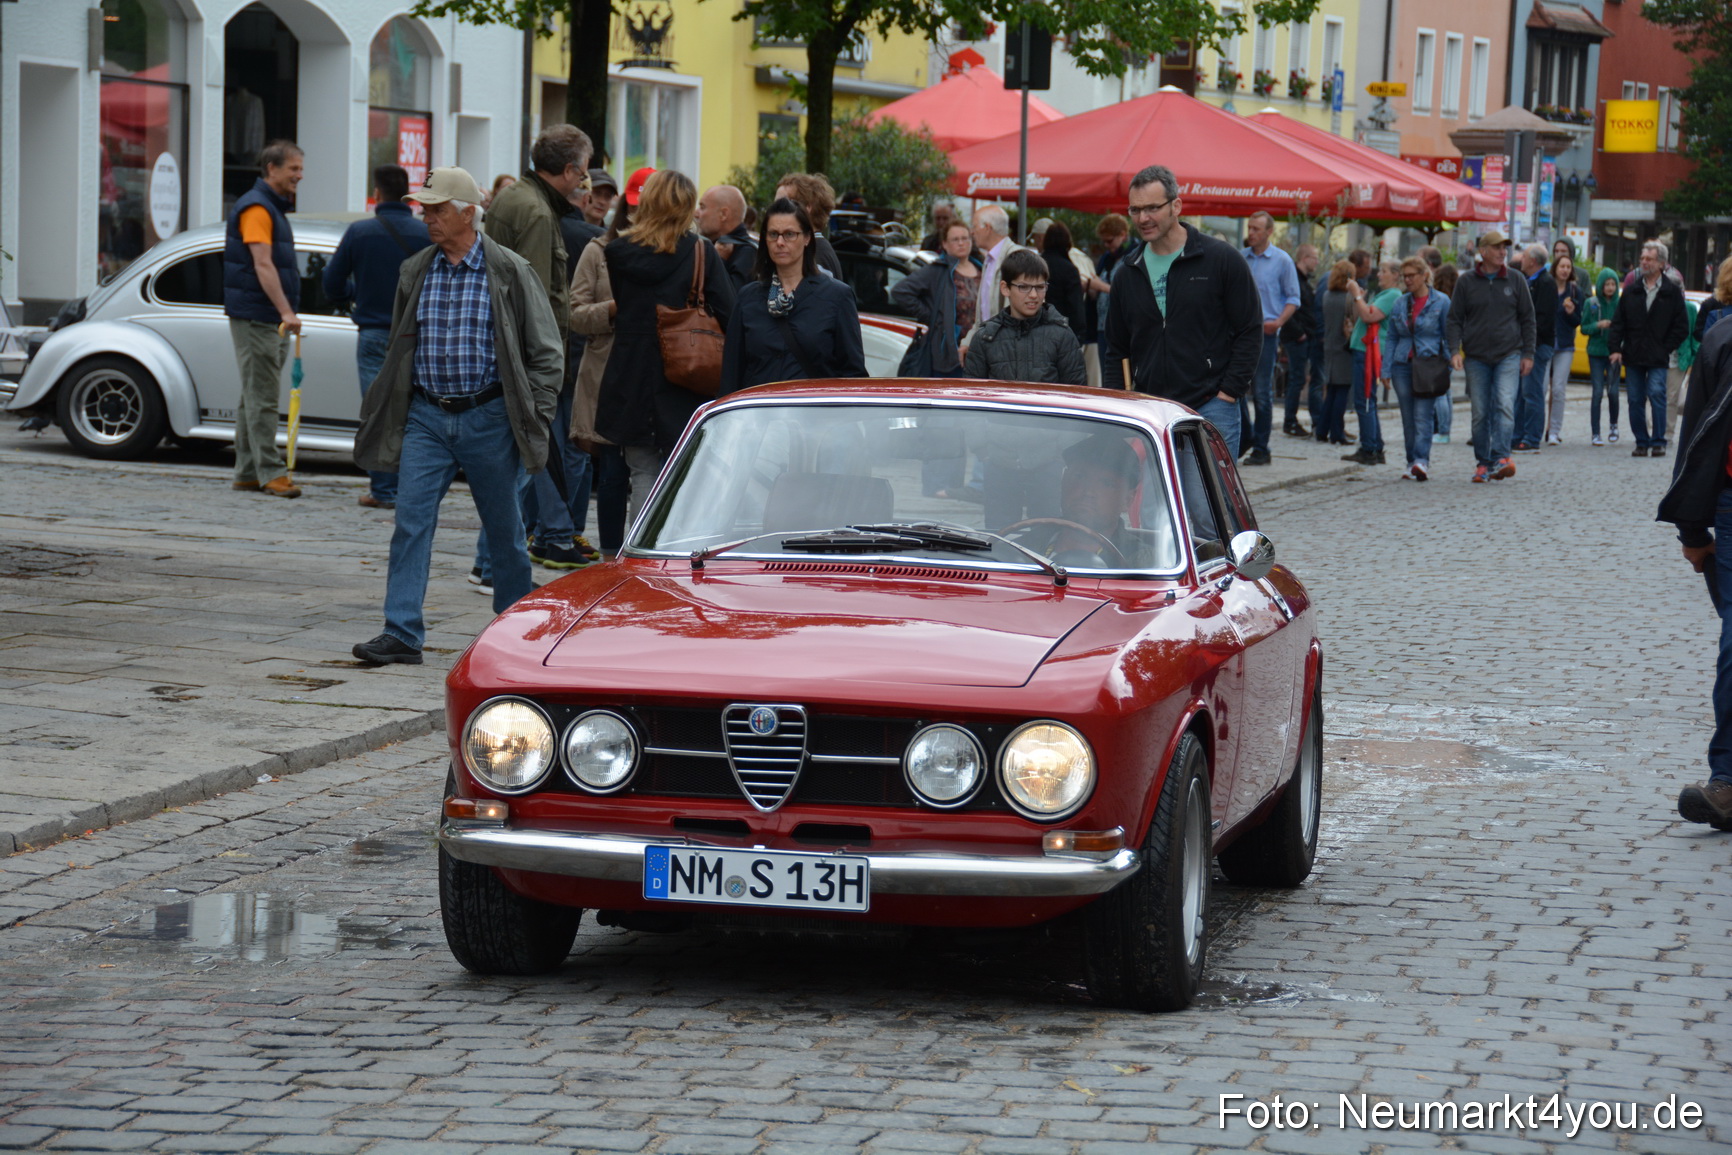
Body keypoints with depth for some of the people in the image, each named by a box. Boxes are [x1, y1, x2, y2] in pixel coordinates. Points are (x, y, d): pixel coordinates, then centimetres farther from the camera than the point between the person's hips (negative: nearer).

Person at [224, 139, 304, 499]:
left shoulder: (274, 208, 18)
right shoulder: (256, 208, -14)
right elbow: (262, 265, -23)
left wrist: (285, 313, 21)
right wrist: (286, 311, -31)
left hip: (269, 320, 10)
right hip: (255, 317, -10)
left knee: (256, 395, 11)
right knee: (262, 397, -10)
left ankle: (248, 472, 14)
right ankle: (270, 473, -12)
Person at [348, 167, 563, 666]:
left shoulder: (510, 272, -4)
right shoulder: (415, 272, 7)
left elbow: (546, 352, 0)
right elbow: (398, 349, 18)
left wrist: (534, 418, -7)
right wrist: (389, 413, 13)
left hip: (488, 418, -3)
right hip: (426, 418, 3)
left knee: (504, 529, 8)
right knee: (411, 521, -8)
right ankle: (402, 633, -9)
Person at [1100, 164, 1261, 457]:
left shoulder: (1222, 260, -1)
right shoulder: (1127, 275, 13)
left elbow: (1250, 331, 0)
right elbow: (1116, 350, 20)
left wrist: (1228, 392, -7)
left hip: (1211, 411, -4)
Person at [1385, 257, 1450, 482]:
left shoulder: (1441, 302, 0)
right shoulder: (1400, 304, 12)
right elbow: (1392, 338, 15)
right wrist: (1387, 369, 8)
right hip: (1403, 364, 5)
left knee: (1422, 415, -15)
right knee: (1408, 418, 5)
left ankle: (1421, 461, -22)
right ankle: (1412, 463, 11)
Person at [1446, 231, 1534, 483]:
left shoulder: (1516, 281, 7)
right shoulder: (1466, 282, 5)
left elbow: (1527, 319, 11)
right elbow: (1455, 318, 6)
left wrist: (1528, 354, 6)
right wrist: (1454, 350, -6)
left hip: (1509, 355, -1)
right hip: (1476, 357, 1)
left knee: (1505, 404, -17)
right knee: (1480, 413, 3)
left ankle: (1500, 457, -23)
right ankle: (1482, 463, 11)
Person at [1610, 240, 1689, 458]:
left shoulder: (1672, 292, 1)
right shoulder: (1632, 291, 10)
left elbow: (1681, 327, 3)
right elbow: (1618, 323, 10)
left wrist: (1665, 348, -4)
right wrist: (1614, 348, -2)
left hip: (1657, 358, -4)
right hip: (1633, 357, 4)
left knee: (1656, 394, -15)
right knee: (1635, 399, 4)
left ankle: (1658, 442, -9)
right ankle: (1642, 442, 13)